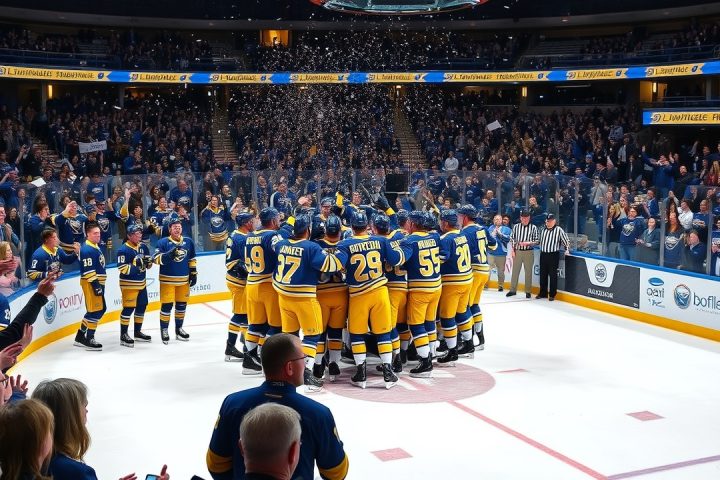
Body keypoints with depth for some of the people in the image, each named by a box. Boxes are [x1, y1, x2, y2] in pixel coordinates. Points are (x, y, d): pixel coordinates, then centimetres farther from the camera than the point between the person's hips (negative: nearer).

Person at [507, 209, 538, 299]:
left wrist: (528, 243, -19)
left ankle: (528, 291, 13)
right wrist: (513, 250, 1)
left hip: (528, 252, -2)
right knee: (515, 270, 6)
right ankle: (513, 290, 16)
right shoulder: (516, 226, 3)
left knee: (528, 272, 5)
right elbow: (512, 239, 7)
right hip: (517, 251, 2)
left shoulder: (533, 228, -3)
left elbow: (536, 241, -2)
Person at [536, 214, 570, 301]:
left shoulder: (559, 230, -6)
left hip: (553, 255, -6)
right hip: (543, 255, 6)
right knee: (543, 274, 11)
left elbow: (566, 240, -1)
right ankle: (543, 292, 22)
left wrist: (567, 249, -3)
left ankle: (552, 294, 7)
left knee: (553, 275, -1)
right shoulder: (543, 230, 12)